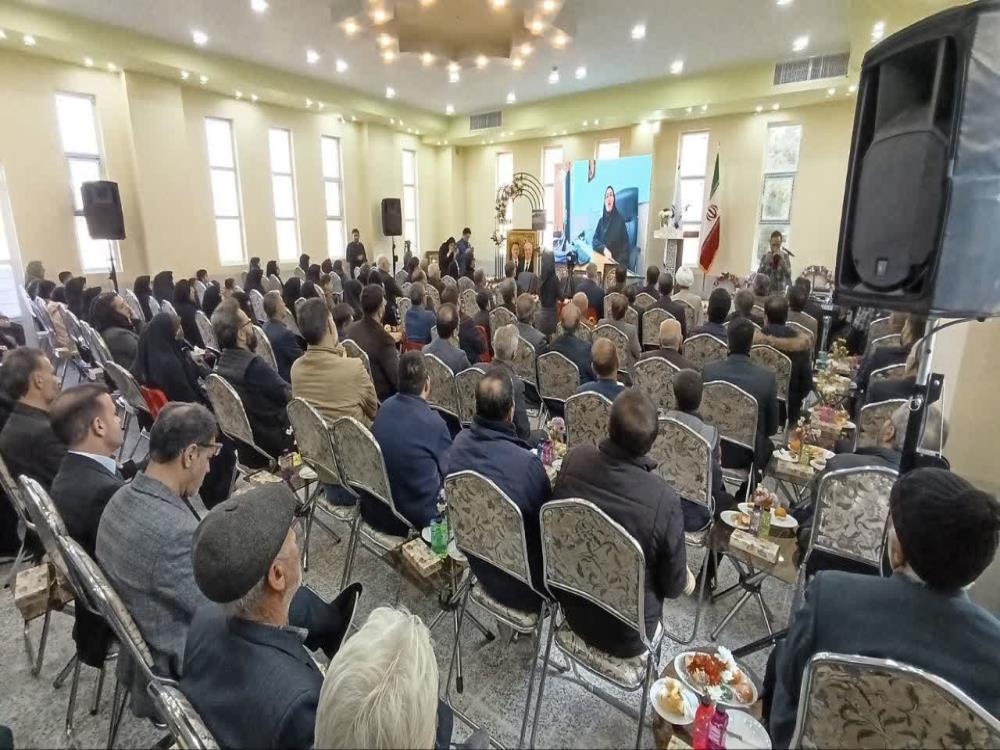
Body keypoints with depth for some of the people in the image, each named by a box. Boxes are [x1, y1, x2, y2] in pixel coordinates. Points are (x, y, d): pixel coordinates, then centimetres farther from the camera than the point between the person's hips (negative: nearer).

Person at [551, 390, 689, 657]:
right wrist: (685, 581, 8)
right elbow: (673, 587, -16)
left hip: (572, 610, 4)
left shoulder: (574, 460, -23)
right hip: (626, 636, -3)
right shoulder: (664, 502, -34)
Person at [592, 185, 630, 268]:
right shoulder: (601, 220, 11)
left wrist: (618, 263, -16)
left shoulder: (620, 220, -1)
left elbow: (626, 246, -3)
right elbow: (594, 241, 4)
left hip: (616, 263, -3)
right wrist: (604, 249, -16)